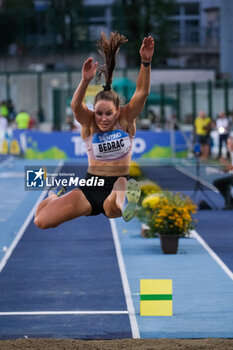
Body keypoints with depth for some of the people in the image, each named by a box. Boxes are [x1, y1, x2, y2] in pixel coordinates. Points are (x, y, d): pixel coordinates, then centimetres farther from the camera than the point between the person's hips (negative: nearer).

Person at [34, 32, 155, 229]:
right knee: (41, 221, -5)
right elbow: (76, 105, -25)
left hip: (117, 184, -2)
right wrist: (85, 81, -45)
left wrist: (146, 63, -33)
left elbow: (142, 93, -16)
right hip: (91, 188, 2)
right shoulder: (89, 122, -4)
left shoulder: (126, 120, -2)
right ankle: (56, 196, 23)